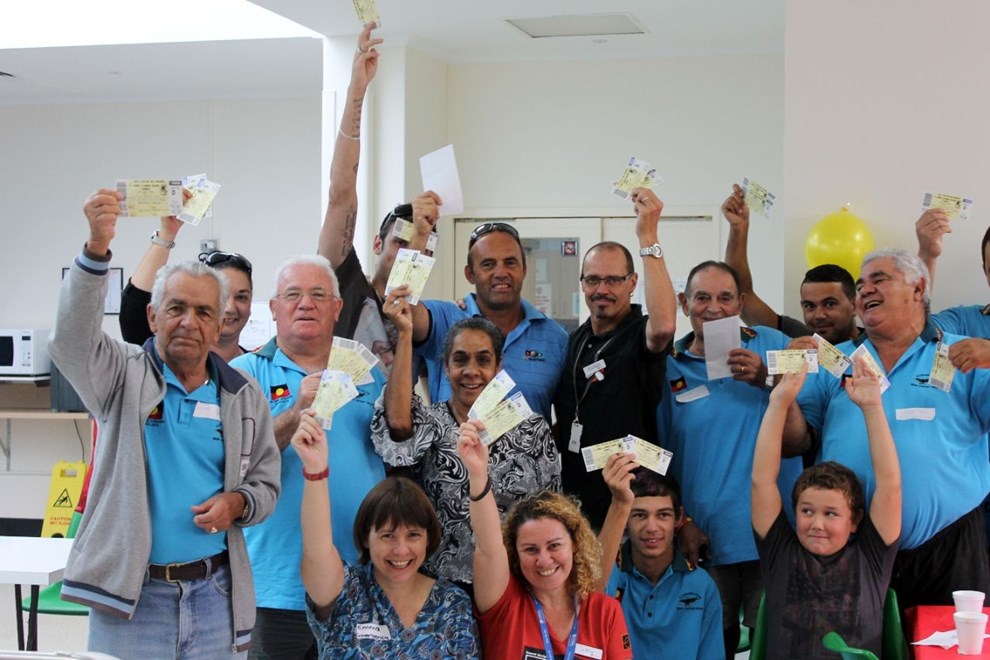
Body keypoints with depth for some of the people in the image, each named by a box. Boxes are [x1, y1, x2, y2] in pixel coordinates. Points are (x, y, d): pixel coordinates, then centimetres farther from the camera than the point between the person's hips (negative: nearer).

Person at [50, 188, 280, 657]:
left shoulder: (243, 396, 10)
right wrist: (97, 248, -34)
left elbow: (266, 482, 17)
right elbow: (73, 338, -19)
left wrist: (237, 504, -8)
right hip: (130, 593, -2)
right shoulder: (124, 376, 2)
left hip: (215, 594, 3)